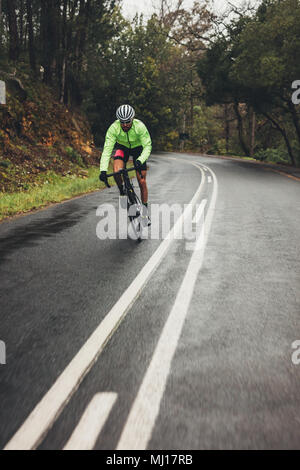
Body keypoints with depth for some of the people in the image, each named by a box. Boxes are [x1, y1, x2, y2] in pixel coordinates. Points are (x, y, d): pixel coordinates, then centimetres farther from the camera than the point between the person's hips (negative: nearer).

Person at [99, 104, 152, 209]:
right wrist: (103, 170, -42)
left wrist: (139, 161, -49)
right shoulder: (113, 128, -29)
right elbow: (107, 149, -31)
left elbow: (148, 146, -30)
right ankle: (122, 192, 0)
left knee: (142, 182, -5)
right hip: (122, 147, 1)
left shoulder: (140, 126, -32)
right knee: (116, 171, -29)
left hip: (138, 148, -1)